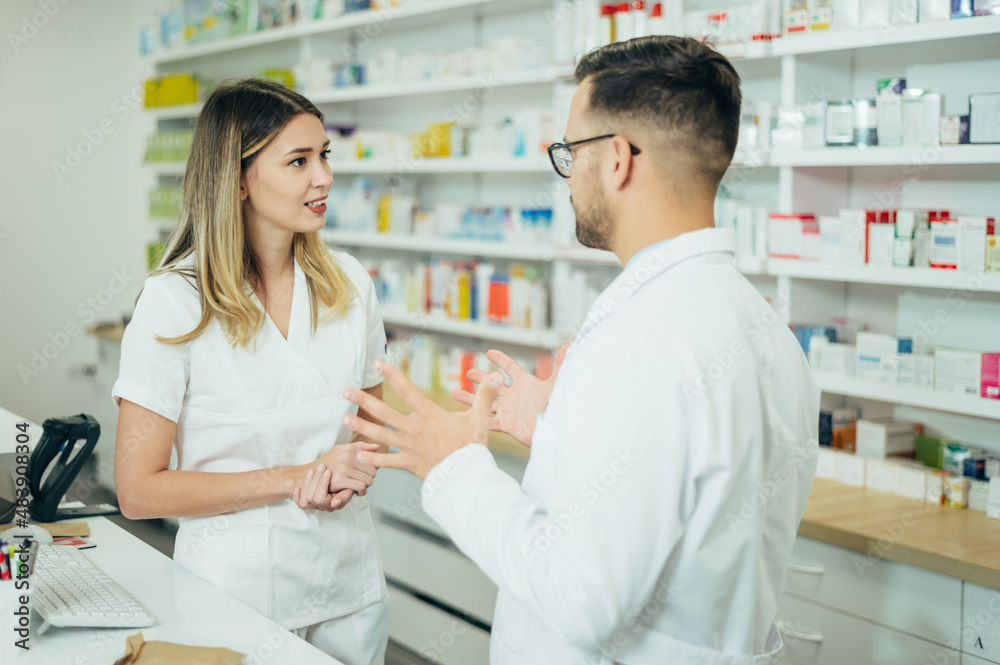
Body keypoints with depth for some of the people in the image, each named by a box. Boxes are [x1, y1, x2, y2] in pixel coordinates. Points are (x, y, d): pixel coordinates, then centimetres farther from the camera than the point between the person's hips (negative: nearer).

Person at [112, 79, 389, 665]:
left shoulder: (349, 283, -2)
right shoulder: (175, 302, -14)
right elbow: (139, 491, -15)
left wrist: (355, 467, -12)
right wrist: (295, 478, -19)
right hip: (236, 589, -4)